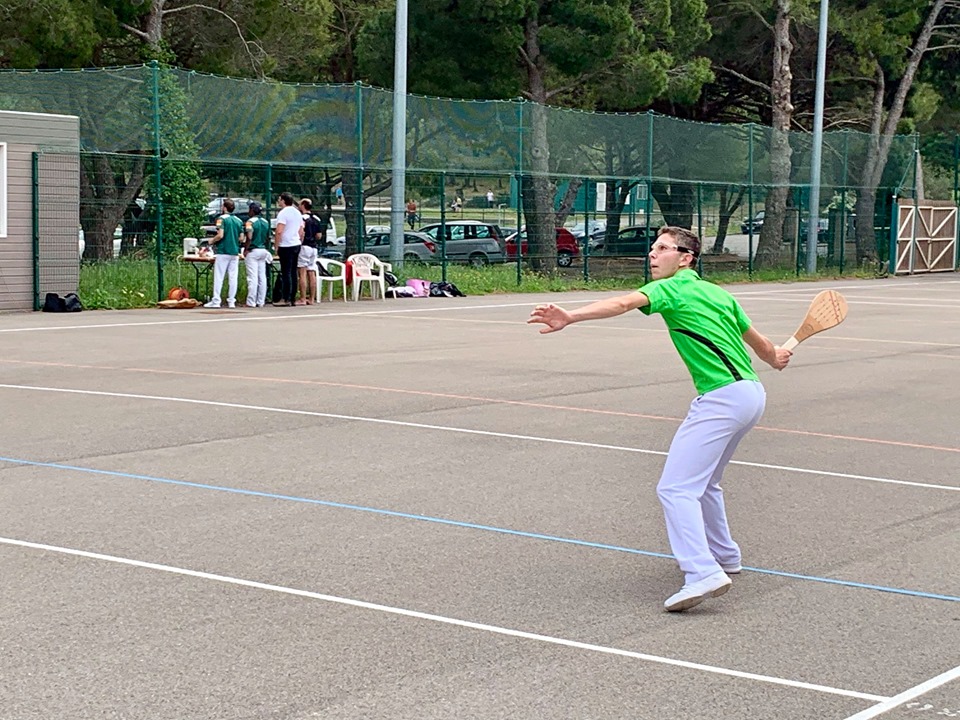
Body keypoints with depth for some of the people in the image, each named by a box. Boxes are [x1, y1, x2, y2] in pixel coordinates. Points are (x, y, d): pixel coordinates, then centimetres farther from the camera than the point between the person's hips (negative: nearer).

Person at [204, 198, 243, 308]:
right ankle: (231, 301, 5)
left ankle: (216, 301, -3)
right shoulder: (239, 221, 9)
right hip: (235, 252, 5)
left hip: (223, 251, -5)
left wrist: (212, 241, 2)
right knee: (233, 277, 5)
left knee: (218, 277, -2)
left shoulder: (222, 219, -8)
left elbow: (220, 235, -16)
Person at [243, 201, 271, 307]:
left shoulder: (250, 222, -11)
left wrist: (245, 250, -10)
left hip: (252, 251, -7)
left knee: (252, 278, -7)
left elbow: (249, 238, -19)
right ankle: (261, 302, 8)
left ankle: (251, 302, -7)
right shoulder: (266, 222, 10)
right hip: (263, 251, 7)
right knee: (262, 277, 7)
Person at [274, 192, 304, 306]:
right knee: (293, 273, 10)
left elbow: (279, 231, -19)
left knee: (286, 273, -8)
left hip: (286, 246, -8)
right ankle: (293, 298, 12)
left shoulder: (283, 213, -11)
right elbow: (301, 232, 19)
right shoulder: (298, 213, 15)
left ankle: (286, 299, -9)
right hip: (296, 245, 8)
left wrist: (276, 246, -12)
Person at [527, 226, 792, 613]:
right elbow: (755, 338, 34)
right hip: (751, 391, 10)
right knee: (703, 482, 27)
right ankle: (724, 555, 39)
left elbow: (624, 303, -24)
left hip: (721, 397, -10)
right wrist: (774, 356, 57)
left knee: (676, 488, -15)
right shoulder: (718, 293, 20)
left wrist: (571, 317, -38)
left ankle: (702, 573, -28)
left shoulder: (672, 288, -4)